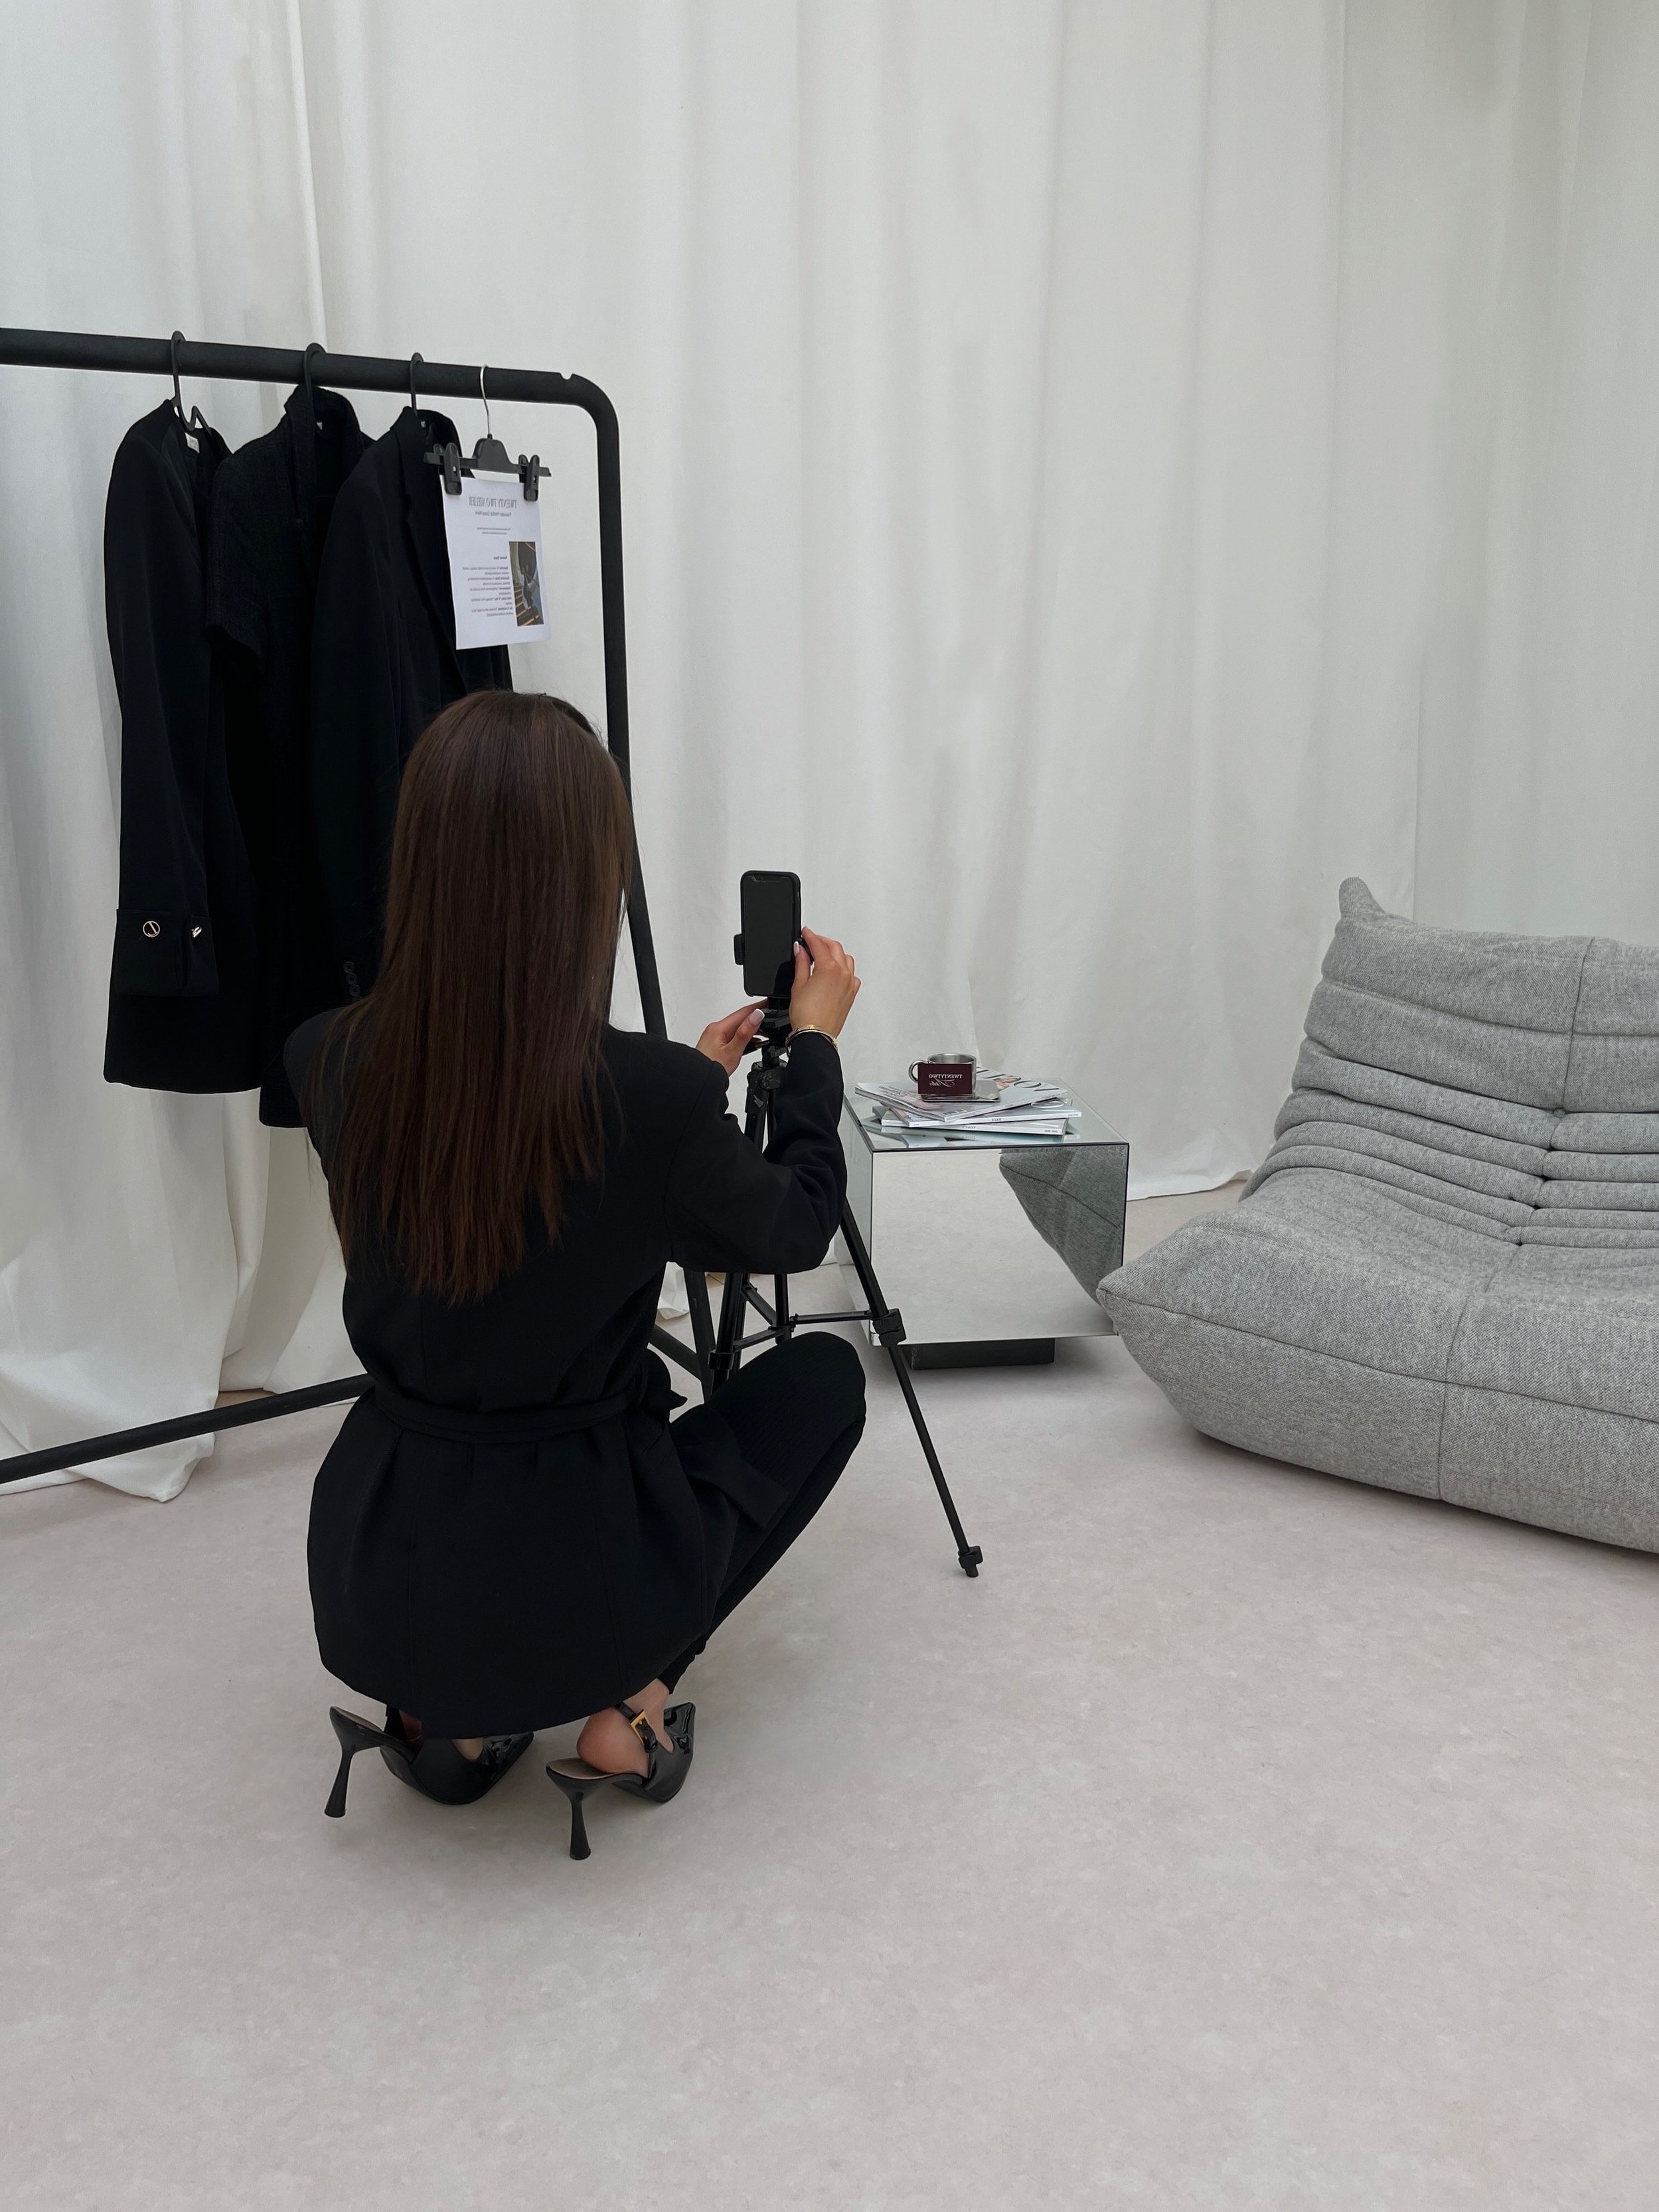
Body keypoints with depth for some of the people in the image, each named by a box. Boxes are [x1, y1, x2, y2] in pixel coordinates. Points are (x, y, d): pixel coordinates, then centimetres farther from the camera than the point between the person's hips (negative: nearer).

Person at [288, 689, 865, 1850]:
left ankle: (453, 1714, 21)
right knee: (823, 1373, 20)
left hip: (377, 1583, 5)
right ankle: (631, 1700, 12)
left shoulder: (329, 1063, -10)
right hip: (582, 1585, -4)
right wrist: (815, 1045, 11)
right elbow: (796, 1232, -2)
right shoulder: (653, 1098, -24)